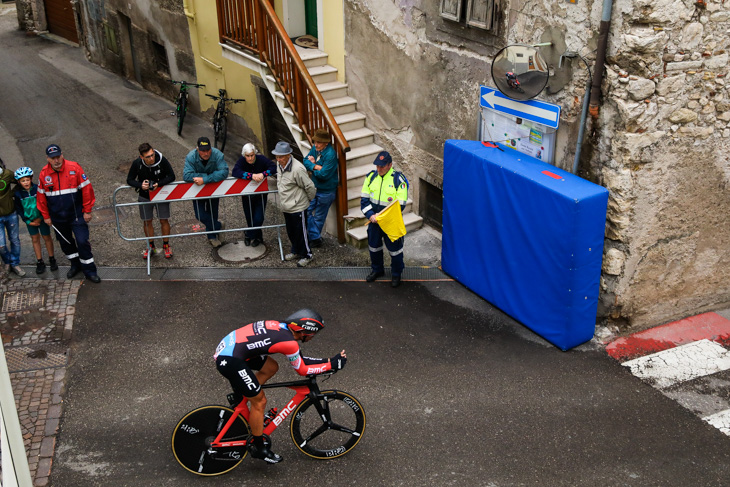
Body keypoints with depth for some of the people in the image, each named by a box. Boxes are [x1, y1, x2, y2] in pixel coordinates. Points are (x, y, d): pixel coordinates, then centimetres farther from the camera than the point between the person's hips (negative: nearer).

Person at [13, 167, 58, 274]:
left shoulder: (38, 189, -15)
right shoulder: (18, 193, -8)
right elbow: (19, 209, 1)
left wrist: (40, 218, -11)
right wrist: (28, 221, -5)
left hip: (41, 218, -2)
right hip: (30, 220, 2)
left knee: (47, 237, 8)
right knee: (35, 239, 10)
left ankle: (52, 259, 22)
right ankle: (40, 262, 19)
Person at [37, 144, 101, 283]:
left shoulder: (74, 168, -13)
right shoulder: (43, 174, -2)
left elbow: (86, 189, -9)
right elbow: (41, 196, 8)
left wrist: (87, 211, -7)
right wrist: (46, 216, 11)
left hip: (77, 214, -4)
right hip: (57, 218, 4)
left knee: (82, 241, -6)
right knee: (65, 242, 16)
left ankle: (89, 270, 7)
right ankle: (75, 265, 37)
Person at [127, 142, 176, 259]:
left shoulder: (162, 160, -24)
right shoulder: (137, 163, -19)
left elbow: (171, 176, -15)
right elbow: (129, 180, -8)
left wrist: (158, 184, -29)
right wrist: (140, 185, -28)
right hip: (145, 196, 1)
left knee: (164, 220, 4)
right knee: (147, 222, 11)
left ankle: (166, 245, 24)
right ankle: (151, 246, 30)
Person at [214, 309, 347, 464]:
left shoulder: (282, 327, 9)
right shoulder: (289, 343, -17)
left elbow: (300, 359, 19)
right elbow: (302, 370, -2)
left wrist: (327, 361, 16)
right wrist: (331, 365, 3)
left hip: (229, 345, 9)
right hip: (228, 361, -9)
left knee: (271, 368, 19)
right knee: (259, 401, 3)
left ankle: (239, 396, 26)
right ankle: (258, 448, 17)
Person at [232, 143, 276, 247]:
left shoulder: (261, 159, -15)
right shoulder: (241, 161, -15)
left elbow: (274, 168, -24)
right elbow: (235, 172, -32)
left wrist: (263, 174, -41)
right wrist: (251, 175, -42)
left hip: (261, 193, -1)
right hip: (246, 195, 1)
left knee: (258, 218, -6)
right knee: (249, 218, 8)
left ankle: (249, 235, 22)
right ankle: (257, 236, 33)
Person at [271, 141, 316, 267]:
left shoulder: (297, 169, -29)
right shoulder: (280, 165, -3)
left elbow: (310, 187, -20)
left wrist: (310, 200, -4)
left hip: (298, 207, -8)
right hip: (286, 207, 8)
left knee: (301, 232, 7)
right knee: (290, 231, 22)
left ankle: (307, 255, 26)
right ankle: (295, 251, 43)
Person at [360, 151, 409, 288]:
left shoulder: (398, 179, -15)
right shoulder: (371, 177, -1)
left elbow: (400, 205, -16)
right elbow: (364, 199, 2)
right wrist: (371, 215, -13)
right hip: (373, 220, 5)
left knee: (394, 248, 7)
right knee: (374, 245, 19)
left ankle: (396, 274, 27)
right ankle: (377, 270, 41)